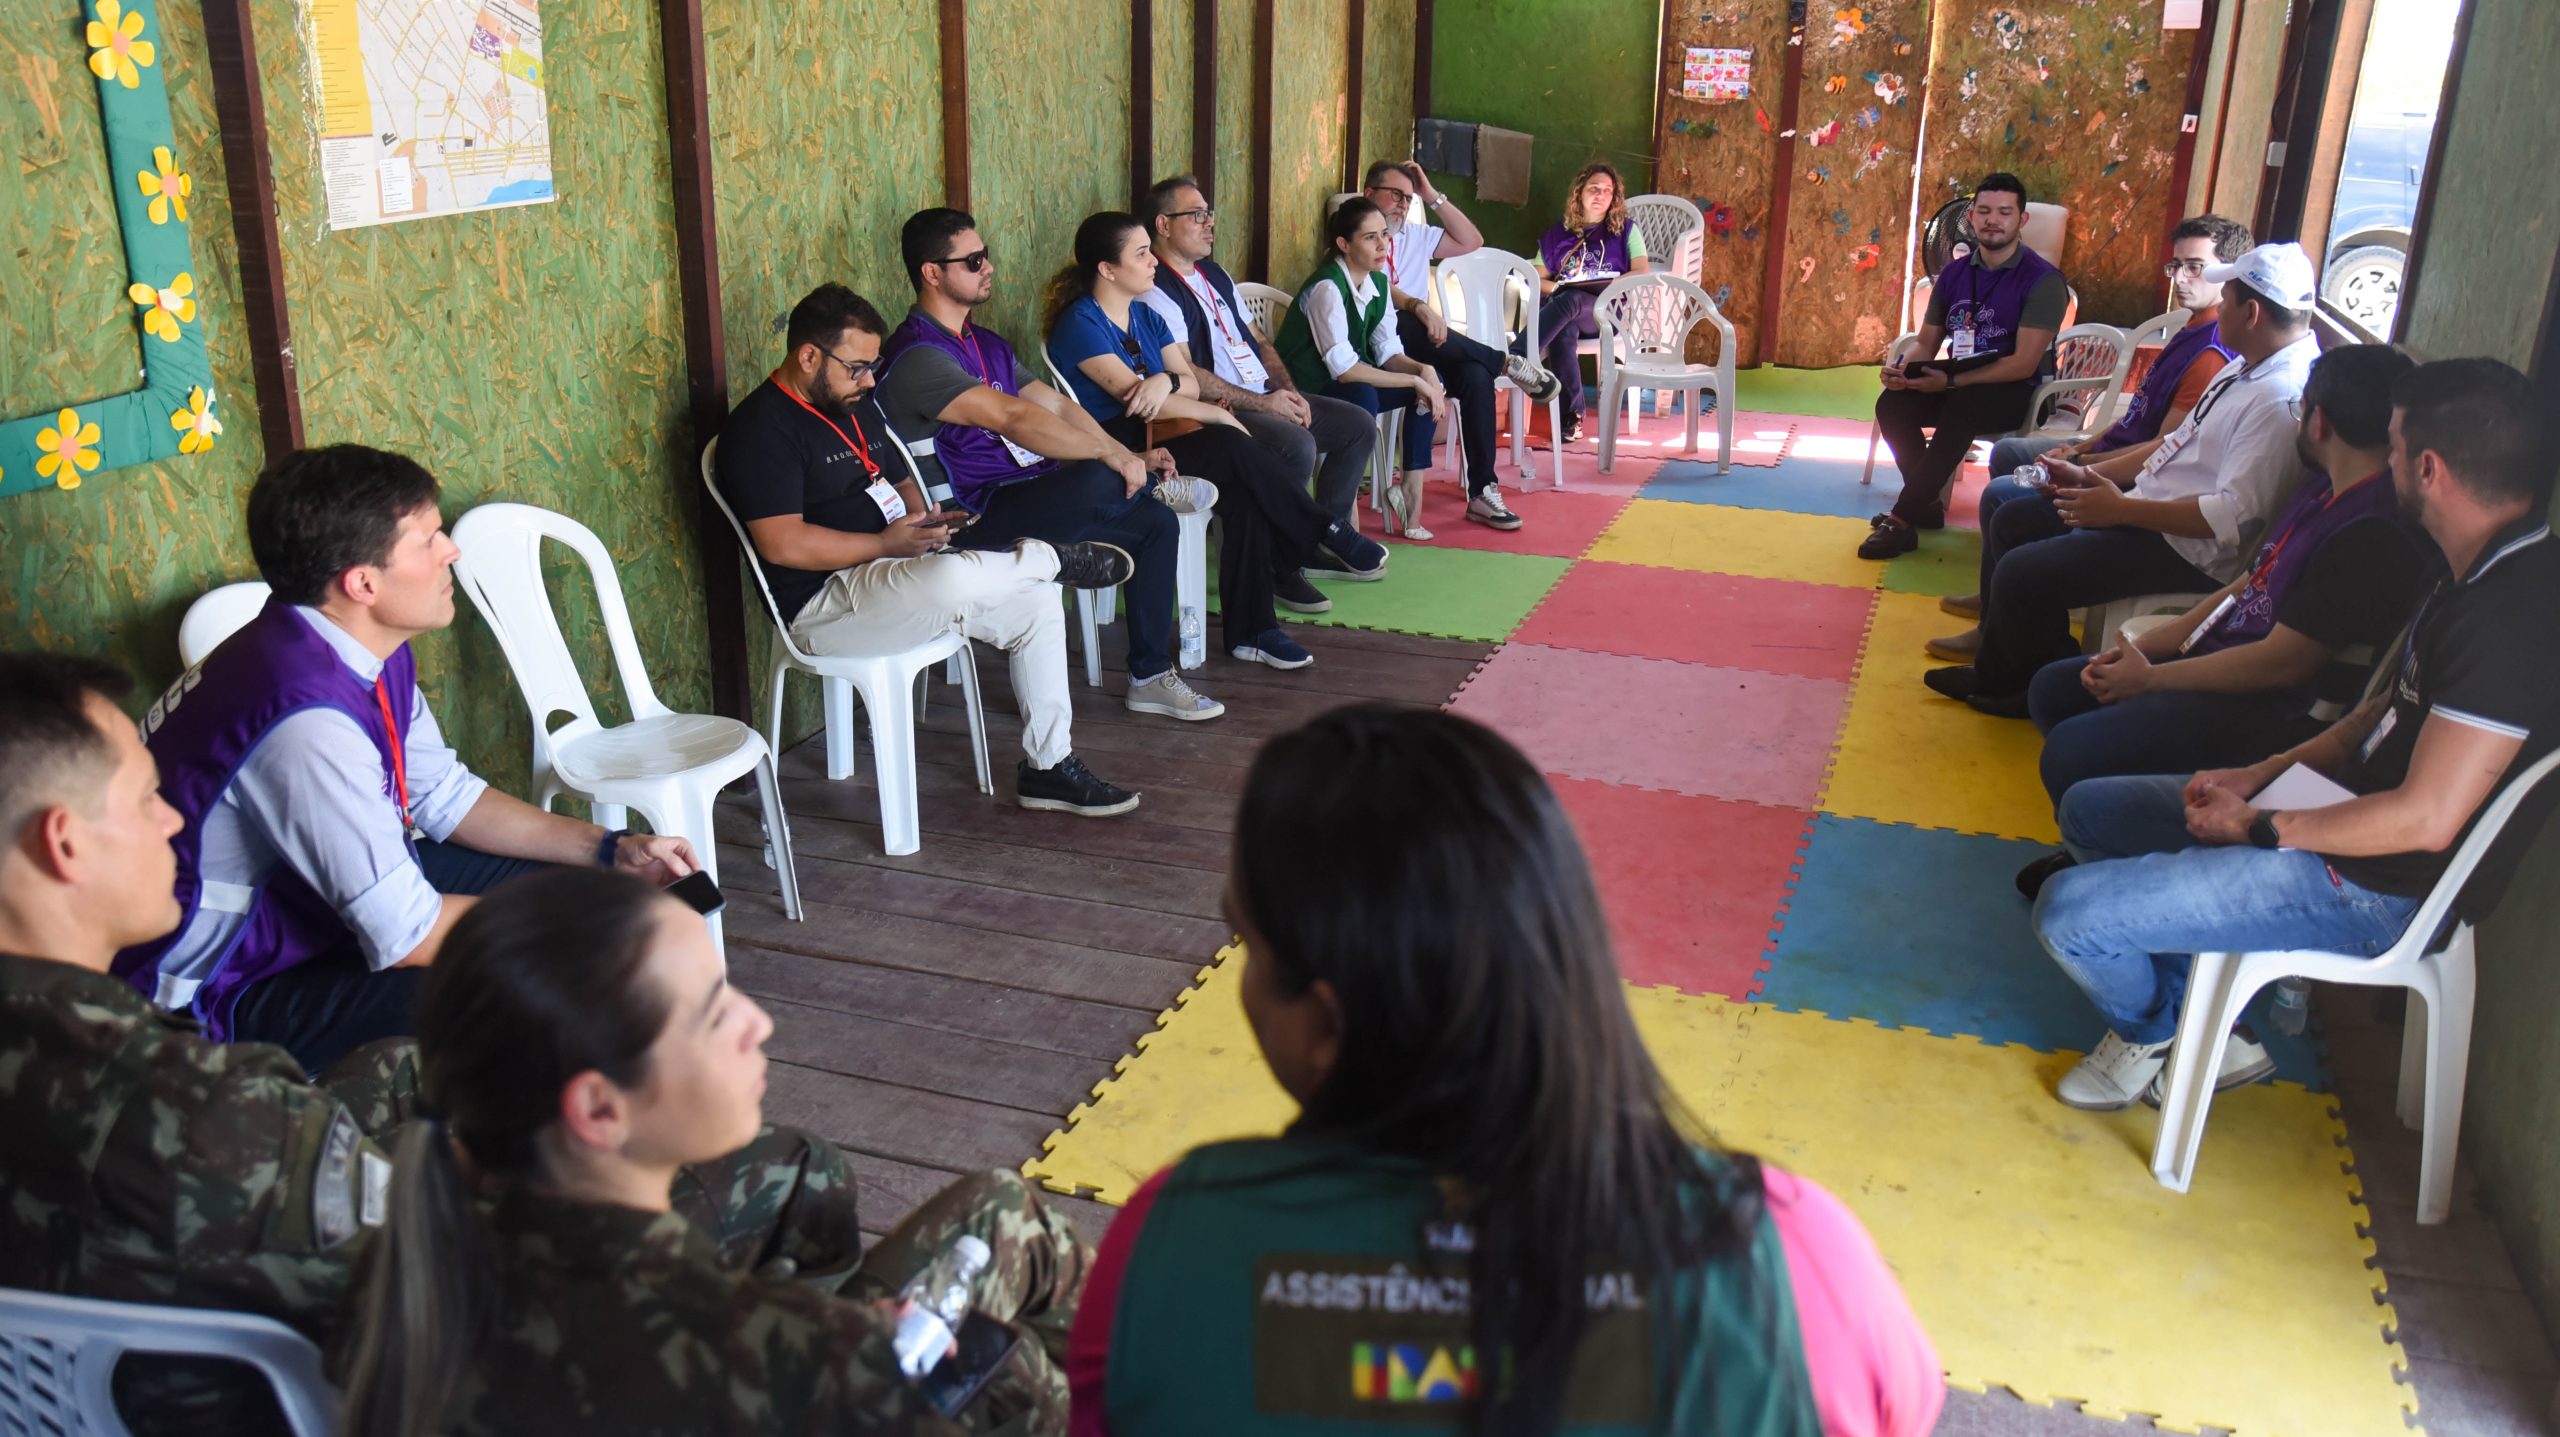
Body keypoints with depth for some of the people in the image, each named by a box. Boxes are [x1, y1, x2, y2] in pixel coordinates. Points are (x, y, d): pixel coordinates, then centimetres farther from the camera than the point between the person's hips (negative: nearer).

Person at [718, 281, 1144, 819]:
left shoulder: (857, 404, 16)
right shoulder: (760, 428, -13)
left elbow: (899, 482, 27)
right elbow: (782, 544, -22)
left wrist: (924, 519, 4)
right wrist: (886, 543, -19)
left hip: (891, 568, 10)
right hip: (824, 604, -10)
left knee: (1035, 598, -4)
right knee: (952, 579, -38)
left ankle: (1048, 766, 2)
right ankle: (1056, 557, -5)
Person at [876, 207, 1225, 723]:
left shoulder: (985, 344, 18)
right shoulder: (916, 356, -15)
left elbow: (1054, 404, 15)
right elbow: (1012, 418, -25)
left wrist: (1130, 456, 1)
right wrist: (1112, 456, -26)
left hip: (1027, 495, 10)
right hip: (976, 519, -10)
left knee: (1158, 522, -1)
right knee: (1099, 482, -34)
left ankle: (1150, 676, 6)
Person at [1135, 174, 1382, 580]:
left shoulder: (1214, 275, 20)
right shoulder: (1155, 291, -10)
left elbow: (1259, 340, 22)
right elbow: (1185, 375, -19)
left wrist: (1288, 392, 3)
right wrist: (1261, 404, -18)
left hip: (1267, 398, 10)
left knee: (1359, 425, 2)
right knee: (1296, 445, -33)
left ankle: (1324, 541, 4)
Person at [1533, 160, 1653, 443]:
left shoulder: (1625, 231, 18)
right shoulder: (1557, 234, 22)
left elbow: (1643, 272, 5)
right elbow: (1538, 278, 15)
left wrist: (1609, 284, -11)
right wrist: (1557, 287, -7)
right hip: (1560, 305, 2)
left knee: (1570, 301, -38)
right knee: (1563, 330, -38)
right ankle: (1571, 416, -41)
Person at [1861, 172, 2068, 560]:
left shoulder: (2043, 281, -11)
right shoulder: (1954, 274, 6)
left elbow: (2024, 364, -18)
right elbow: (1926, 342, 10)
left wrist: (1951, 381, -26)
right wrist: (1902, 368, -14)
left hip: (2017, 394, -5)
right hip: (1958, 386, 5)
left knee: (1961, 408, -37)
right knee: (1892, 404, -22)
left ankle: (1902, 520, -33)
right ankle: (1926, 505, -9)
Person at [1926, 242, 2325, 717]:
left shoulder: (2283, 400, -25)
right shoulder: (2252, 366, 9)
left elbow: (2233, 516, -30)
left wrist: (2120, 509, -24)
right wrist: (2090, 474, 11)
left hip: (2188, 551, -11)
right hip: (2152, 504, 11)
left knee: (2020, 573, -18)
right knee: (2015, 521, 15)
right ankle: (1998, 672, 23)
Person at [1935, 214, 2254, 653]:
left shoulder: (2212, 355, -24)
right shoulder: (2192, 332, 8)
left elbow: (2167, 449, -26)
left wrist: (2081, 465, -20)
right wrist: (2081, 447, 4)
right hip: (2113, 450, 12)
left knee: (2003, 496, -21)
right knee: (2007, 452, 21)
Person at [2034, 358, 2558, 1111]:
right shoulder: (2475, 577, 4)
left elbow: (2427, 817, -29)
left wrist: (2261, 827, -17)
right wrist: (2260, 776, 4)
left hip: (2375, 886, -11)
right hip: (2354, 812, 11)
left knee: (2070, 912, -18)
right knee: (2090, 808, 18)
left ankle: (2155, 1031, 17)